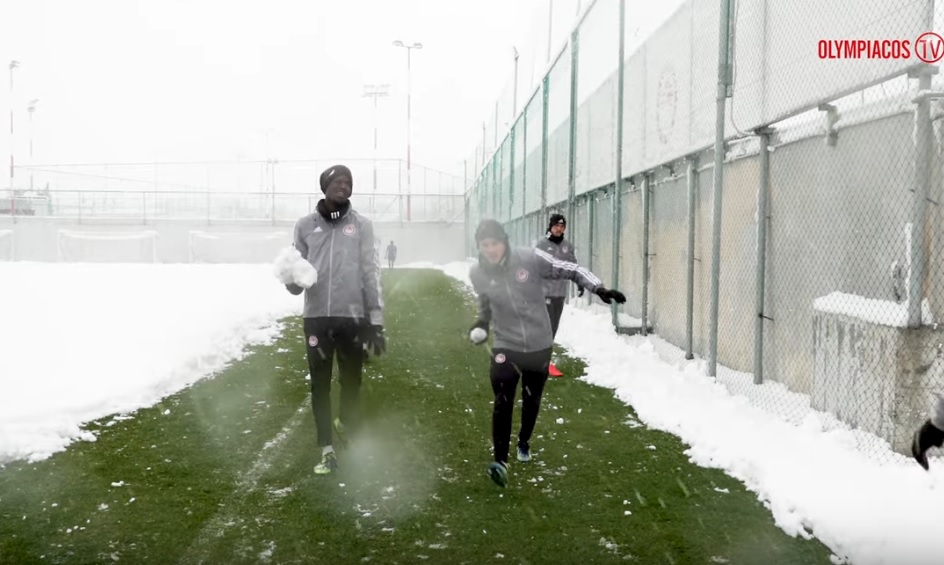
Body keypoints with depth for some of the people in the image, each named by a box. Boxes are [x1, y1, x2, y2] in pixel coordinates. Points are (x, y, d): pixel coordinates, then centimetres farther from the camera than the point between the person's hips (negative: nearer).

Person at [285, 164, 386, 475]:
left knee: (351, 381, 10)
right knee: (320, 385, 5)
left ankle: (349, 425, 34)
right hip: (316, 317, 1)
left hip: (352, 316, -1)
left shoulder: (361, 225, 2)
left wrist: (376, 320, -3)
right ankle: (327, 451, 13)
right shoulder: (305, 225, 4)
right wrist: (293, 282, -17)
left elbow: (371, 272, 1)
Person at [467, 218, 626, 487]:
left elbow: (569, 270, -13)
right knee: (503, 402, -15)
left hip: (539, 346, 1)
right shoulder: (478, 274, -10)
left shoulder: (530, 258, -18)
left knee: (532, 400, 18)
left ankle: (524, 442, 46)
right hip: (506, 346, 0)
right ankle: (500, 461, -9)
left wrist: (598, 288, -24)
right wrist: (481, 323, -6)